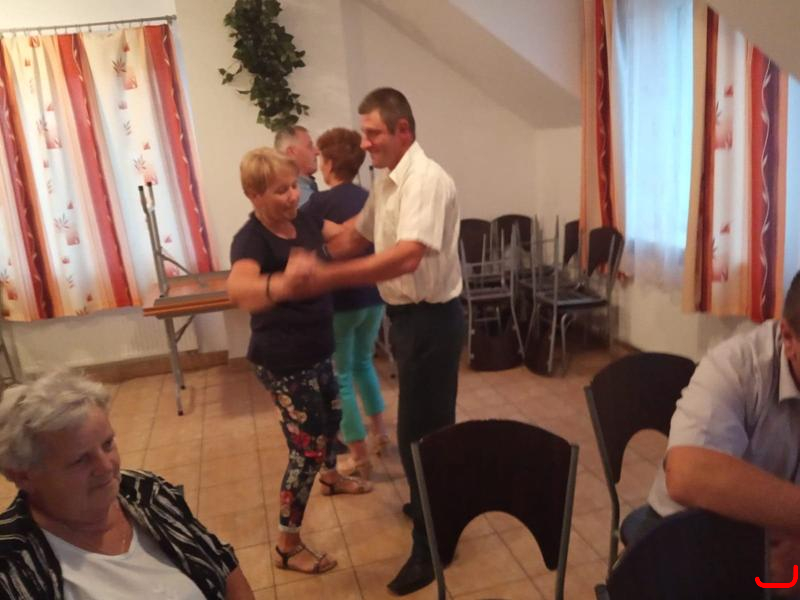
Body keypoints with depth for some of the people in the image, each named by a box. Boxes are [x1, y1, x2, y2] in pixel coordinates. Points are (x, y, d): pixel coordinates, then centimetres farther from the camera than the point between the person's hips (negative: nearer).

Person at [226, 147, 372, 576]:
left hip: (315, 351, 9)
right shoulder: (251, 240, -26)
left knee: (332, 414, 29)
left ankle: (330, 477, 59)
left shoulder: (303, 220, -2)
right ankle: (287, 547, 16)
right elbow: (237, 288, -49)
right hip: (283, 362, -9)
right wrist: (279, 286, -68)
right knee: (307, 448, -1)